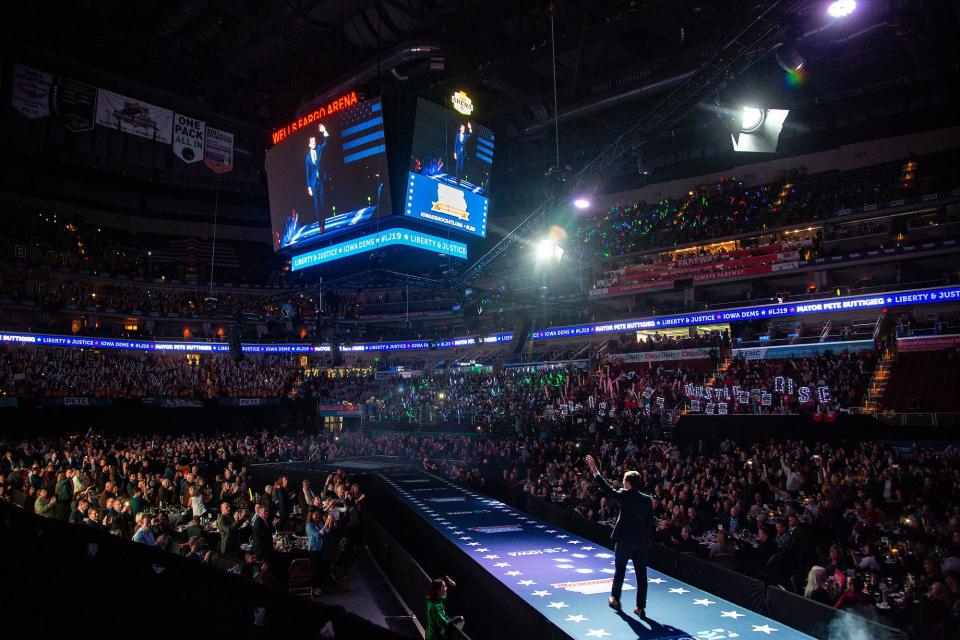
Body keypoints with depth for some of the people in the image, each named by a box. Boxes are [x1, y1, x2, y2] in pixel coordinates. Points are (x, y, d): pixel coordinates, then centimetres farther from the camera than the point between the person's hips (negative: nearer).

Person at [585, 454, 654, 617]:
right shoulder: (647, 499, 0)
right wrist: (646, 538, 12)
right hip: (642, 542, 3)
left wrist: (595, 471, -3)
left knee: (619, 570, 15)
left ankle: (615, 599, 29)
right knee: (641, 574, 8)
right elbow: (650, 522, 3)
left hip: (624, 540, -3)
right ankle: (641, 608, 11)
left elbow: (607, 488, -7)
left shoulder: (624, 495, -12)